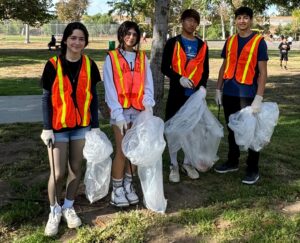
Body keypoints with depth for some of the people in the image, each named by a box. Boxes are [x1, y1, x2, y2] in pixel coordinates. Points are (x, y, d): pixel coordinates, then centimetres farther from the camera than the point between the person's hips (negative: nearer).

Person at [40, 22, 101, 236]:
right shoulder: (53, 65, -8)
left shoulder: (89, 65, 0)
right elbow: (46, 98, -4)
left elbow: (93, 96, 6)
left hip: (82, 125, 3)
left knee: (76, 169, 10)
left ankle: (69, 207, 29)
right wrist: (47, 128, -8)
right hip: (58, 126, -3)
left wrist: (95, 125, 4)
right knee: (58, 172, -2)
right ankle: (54, 210, 20)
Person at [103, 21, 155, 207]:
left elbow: (148, 84, 5)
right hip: (121, 111, -3)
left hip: (138, 111, 4)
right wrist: (119, 115, -13)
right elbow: (110, 88, -7)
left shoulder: (142, 57, 8)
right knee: (122, 151, -3)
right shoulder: (112, 58, -3)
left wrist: (148, 106, -10)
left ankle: (128, 186, 22)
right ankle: (117, 191, 10)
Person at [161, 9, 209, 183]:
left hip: (196, 94, 3)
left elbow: (205, 70, 10)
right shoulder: (172, 43, 0)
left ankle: (187, 163, 25)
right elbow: (165, 67, -4)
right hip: (177, 93, -3)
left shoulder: (202, 46, 9)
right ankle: (174, 165, 15)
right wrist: (179, 78, -20)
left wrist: (203, 86, -8)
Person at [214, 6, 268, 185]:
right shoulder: (230, 41, 10)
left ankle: (253, 169, 14)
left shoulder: (259, 41, -5)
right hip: (229, 93, 5)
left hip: (247, 95, -5)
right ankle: (232, 162, 29)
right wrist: (218, 89, 10)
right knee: (232, 130, 14)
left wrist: (258, 98, -16)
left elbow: (263, 72, -9)